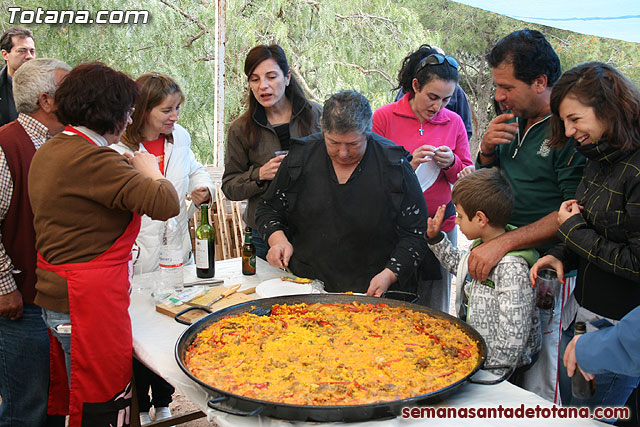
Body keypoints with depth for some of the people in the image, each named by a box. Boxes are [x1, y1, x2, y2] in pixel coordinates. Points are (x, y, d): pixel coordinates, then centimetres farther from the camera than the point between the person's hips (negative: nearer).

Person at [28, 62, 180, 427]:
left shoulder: (49, 151, 11)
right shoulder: (92, 158, -21)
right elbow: (165, 204, -25)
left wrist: (129, 169, 15)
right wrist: (149, 170, -6)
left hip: (56, 294, 10)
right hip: (90, 301, -10)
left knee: (77, 395, 20)